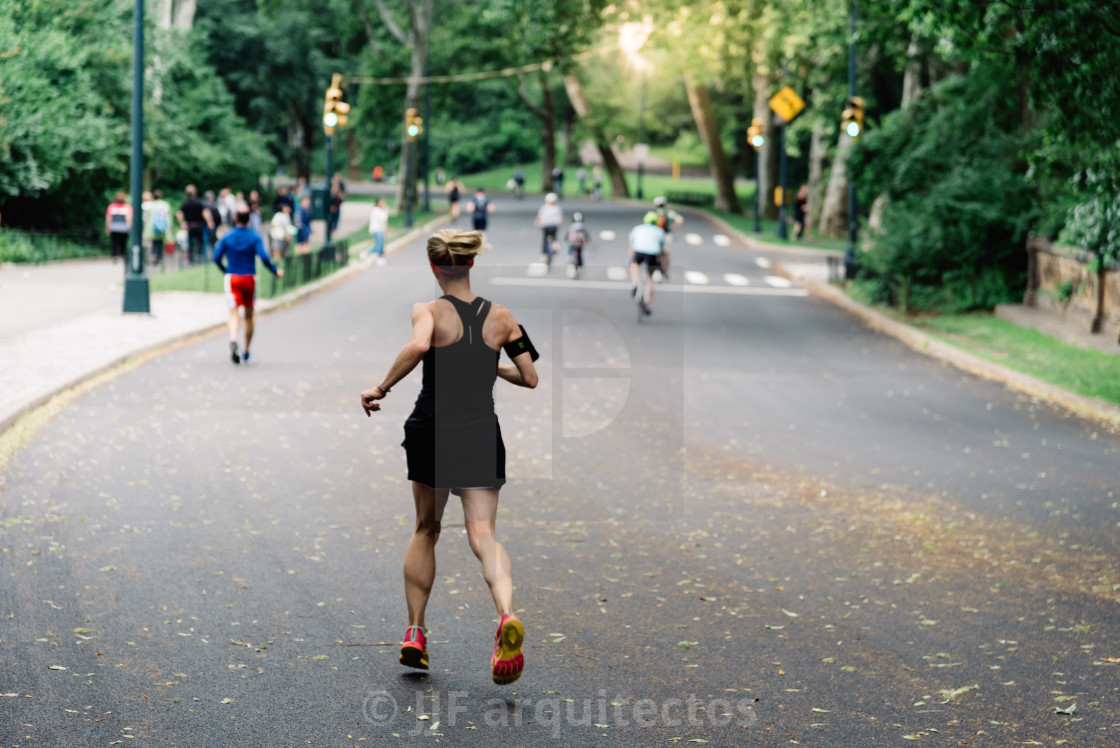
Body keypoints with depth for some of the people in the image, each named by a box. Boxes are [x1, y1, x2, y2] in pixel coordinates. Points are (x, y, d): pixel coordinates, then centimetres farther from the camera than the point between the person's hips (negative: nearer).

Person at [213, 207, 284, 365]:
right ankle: (246, 352, 22)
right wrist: (275, 271, -1)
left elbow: (216, 258, 0)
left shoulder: (227, 237, 2)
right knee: (249, 315, 14)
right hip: (249, 278, 0)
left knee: (234, 313, -7)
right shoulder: (254, 237, -3)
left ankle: (233, 341, -38)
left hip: (232, 277, 0)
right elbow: (264, 257, -15)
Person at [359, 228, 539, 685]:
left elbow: (418, 345, -29)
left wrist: (381, 387, -18)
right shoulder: (500, 317, 4)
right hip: (482, 437, 1)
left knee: (426, 530, 18)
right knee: (483, 535, -3)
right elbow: (529, 378, 8)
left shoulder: (428, 311, -6)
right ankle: (507, 616, -31)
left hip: (431, 433, -1)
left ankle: (415, 633, 19)